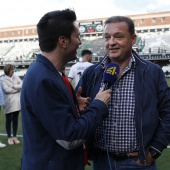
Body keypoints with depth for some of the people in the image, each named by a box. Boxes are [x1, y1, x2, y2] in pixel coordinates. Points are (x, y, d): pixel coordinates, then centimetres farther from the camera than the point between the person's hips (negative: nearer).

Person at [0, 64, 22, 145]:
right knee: (9, 120, 2)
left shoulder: (16, 77, 10)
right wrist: (17, 88, -7)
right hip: (9, 103, -4)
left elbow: (22, 84, 1)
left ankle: (15, 137, 18)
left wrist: (14, 86, -14)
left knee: (15, 119, 9)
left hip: (17, 102, 4)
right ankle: (9, 137, 12)